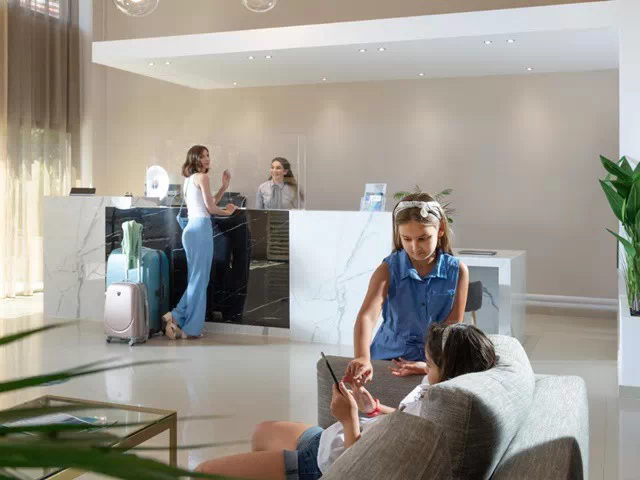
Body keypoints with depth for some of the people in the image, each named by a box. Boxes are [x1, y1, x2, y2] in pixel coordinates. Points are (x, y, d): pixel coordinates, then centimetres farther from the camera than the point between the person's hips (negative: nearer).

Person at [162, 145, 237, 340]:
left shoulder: (189, 179, 21)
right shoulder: (202, 177, -6)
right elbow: (210, 208, -8)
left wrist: (224, 186, 18)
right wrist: (227, 212, 10)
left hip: (192, 229, 9)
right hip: (200, 228, -9)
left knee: (196, 278, 12)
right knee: (199, 279, -5)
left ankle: (183, 322, 9)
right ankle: (189, 328, -6)